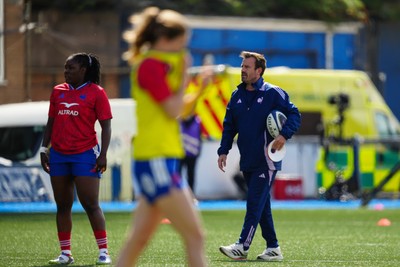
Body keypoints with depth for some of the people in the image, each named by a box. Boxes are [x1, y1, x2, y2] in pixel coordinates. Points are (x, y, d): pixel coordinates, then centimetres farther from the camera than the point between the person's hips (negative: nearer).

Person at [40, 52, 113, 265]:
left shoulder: (96, 93, -3)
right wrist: (44, 148, 11)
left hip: (85, 154, -5)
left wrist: (103, 155, -13)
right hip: (59, 155, 5)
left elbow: (106, 126, -4)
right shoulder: (58, 92, 12)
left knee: (91, 205, -8)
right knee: (63, 206, 6)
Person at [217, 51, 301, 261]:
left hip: (266, 161, -7)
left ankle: (242, 247, -16)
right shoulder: (237, 96, 13)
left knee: (255, 204, -12)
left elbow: (294, 114, -5)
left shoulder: (273, 93, -5)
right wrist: (224, 151, 6)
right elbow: (229, 126, 16)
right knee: (262, 206, 10)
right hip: (247, 161, 7)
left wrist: (284, 135, -20)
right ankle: (273, 249, 16)